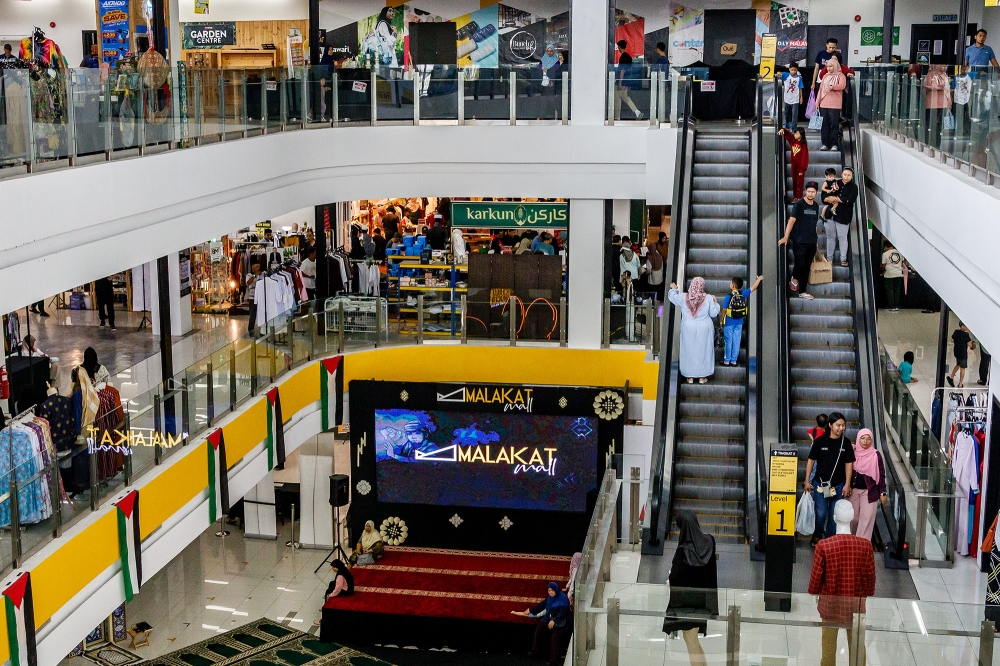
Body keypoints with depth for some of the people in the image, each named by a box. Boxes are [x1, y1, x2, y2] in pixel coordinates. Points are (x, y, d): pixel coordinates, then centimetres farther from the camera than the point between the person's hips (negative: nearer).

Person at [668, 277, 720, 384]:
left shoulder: (683, 297, -8)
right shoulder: (708, 298, -12)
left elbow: (672, 296, 10)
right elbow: (714, 313, -6)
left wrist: (674, 289, 30)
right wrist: (715, 303, 10)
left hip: (688, 329, 1)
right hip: (704, 329, -1)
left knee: (689, 351, 11)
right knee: (703, 351, 10)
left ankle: (690, 377, 16)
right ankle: (702, 377, 15)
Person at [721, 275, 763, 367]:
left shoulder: (728, 296, -15)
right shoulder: (743, 294, -6)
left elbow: (724, 310, -11)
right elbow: (753, 288, 5)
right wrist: (759, 279, 20)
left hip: (729, 322, -3)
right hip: (739, 322, 3)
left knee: (728, 341, 5)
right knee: (736, 341, 8)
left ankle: (727, 360, 10)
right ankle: (734, 361, 12)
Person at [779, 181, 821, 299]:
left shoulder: (816, 206, 10)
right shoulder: (799, 204, -9)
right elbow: (791, 220, -15)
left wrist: (815, 237, 18)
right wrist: (786, 237, -22)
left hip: (812, 242, 5)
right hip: (799, 242, -5)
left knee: (806, 267, 6)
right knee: (800, 265, -9)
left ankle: (802, 292, 12)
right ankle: (795, 278, 24)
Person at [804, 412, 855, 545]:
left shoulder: (846, 442, -1)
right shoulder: (820, 441, -7)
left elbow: (849, 464, 3)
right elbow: (811, 460, 0)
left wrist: (847, 484, -1)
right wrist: (807, 481, 0)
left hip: (838, 485, 2)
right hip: (821, 484, -2)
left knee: (834, 514, 8)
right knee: (821, 513, -1)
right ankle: (818, 534, 25)